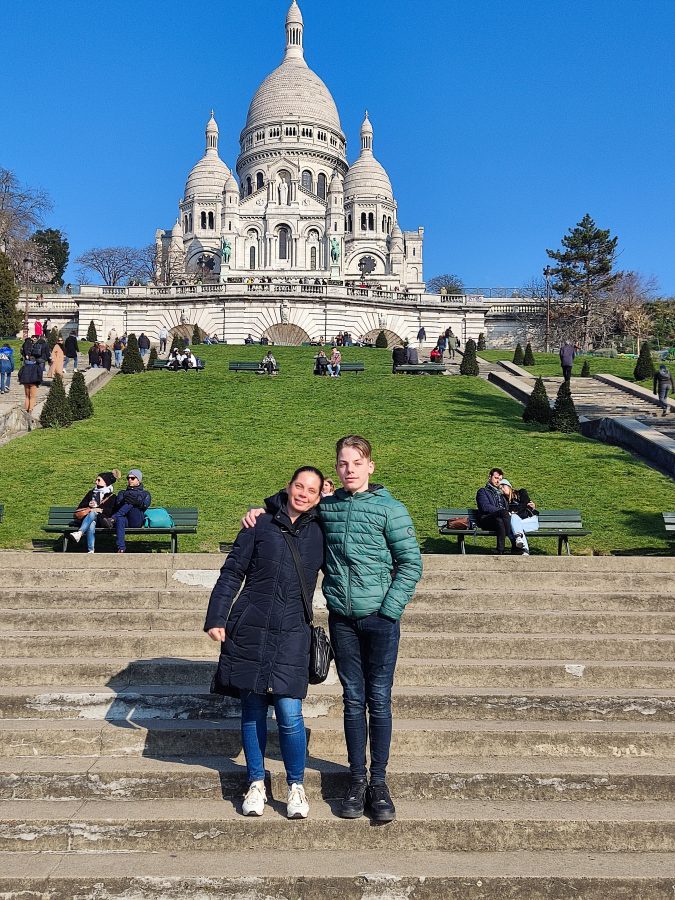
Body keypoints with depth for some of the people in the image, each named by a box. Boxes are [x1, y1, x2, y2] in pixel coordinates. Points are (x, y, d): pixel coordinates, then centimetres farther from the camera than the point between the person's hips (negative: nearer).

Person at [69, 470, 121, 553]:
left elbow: (108, 511, 0)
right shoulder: (91, 493, 26)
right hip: (87, 518, 2)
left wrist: (94, 510, -8)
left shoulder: (111, 496, 13)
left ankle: (79, 533, -59)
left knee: (92, 514, -38)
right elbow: (81, 506, 20)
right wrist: (89, 508, -1)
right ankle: (90, 551, -50)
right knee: (91, 525, -37)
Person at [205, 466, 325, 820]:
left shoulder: (320, 533, 7)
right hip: (250, 630, 0)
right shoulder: (261, 525, 3)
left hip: (292, 634, 0)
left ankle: (296, 786, 14)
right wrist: (216, 618, -4)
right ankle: (256, 784, 25)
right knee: (252, 709, 8)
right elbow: (232, 572, 4)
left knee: (289, 712, -7)